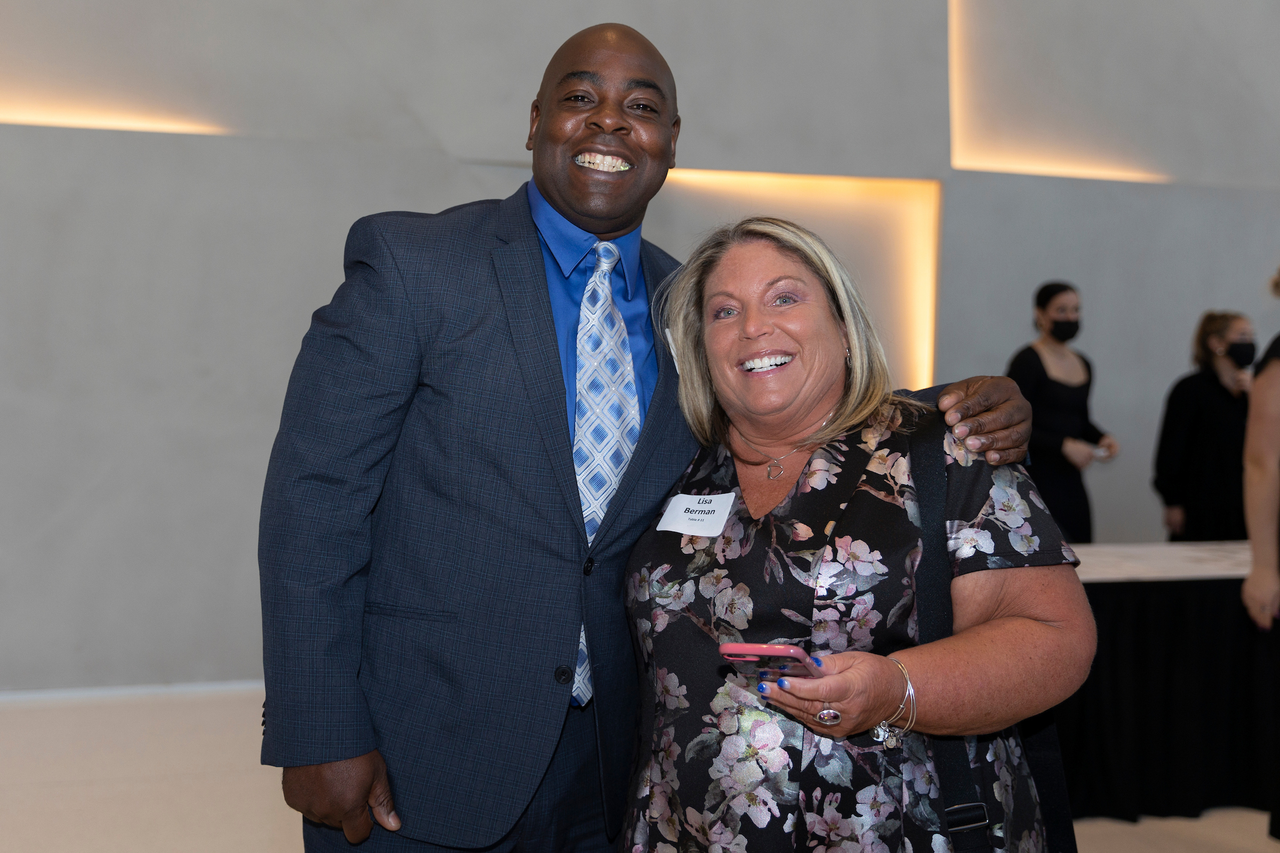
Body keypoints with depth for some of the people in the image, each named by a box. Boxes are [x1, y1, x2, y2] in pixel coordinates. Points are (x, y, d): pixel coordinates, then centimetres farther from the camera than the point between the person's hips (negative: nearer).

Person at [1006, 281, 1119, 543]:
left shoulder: (1083, 364, 16)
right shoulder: (1027, 361, -7)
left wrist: (1102, 438, 6)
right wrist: (1064, 445, -17)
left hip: (1070, 481, 7)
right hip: (1034, 478, -7)